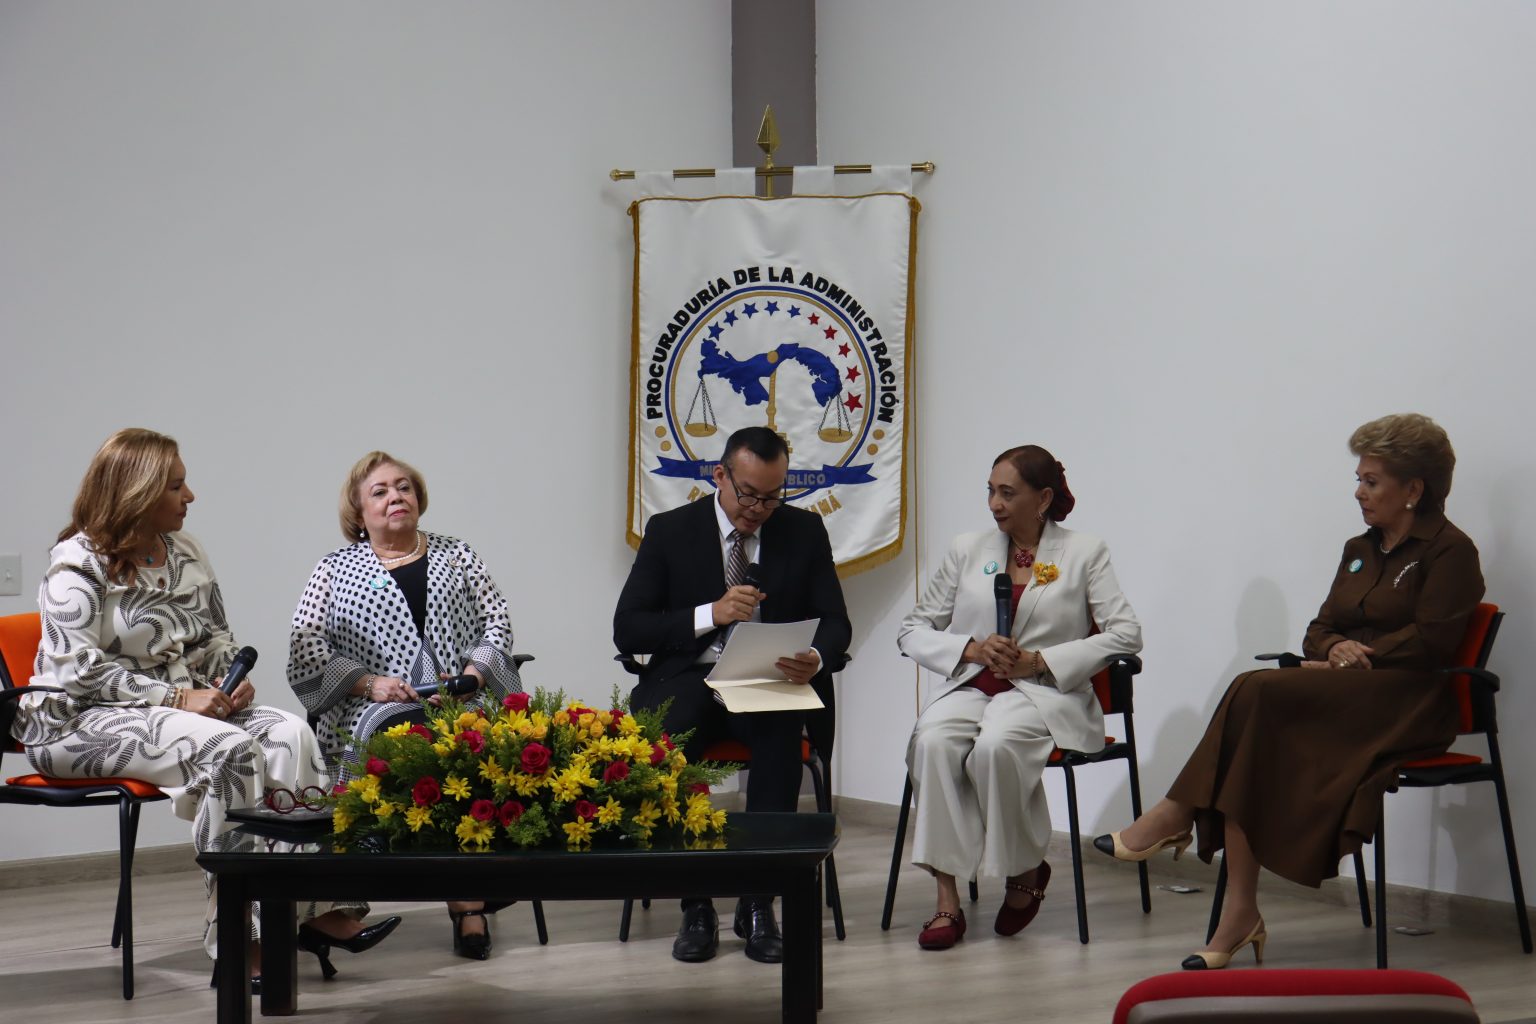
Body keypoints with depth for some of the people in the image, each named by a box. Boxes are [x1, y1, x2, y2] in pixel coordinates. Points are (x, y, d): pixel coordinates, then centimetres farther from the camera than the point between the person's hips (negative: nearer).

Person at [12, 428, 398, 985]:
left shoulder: (186, 553, 12)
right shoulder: (77, 565, -10)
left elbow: (218, 637, 20)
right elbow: (82, 669, -18)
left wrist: (234, 678, -3)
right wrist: (177, 698, -21)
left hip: (186, 703, 7)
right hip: (85, 721, -7)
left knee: (289, 733, -19)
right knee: (228, 749, -32)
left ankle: (318, 906, -23)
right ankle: (242, 933, -29)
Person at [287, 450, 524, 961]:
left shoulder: (456, 555, 24)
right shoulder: (335, 569, 18)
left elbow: (496, 622, 15)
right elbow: (305, 649, 7)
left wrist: (471, 675, -5)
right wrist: (369, 682, -8)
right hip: (374, 711, -1)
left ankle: (470, 898, -32)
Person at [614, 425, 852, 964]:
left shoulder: (804, 530, 7)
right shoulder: (670, 531, 3)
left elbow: (835, 624, 5)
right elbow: (627, 630, -2)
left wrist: (816, 659, -20)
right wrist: (711, 614, -17)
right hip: (691, 678, 0)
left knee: (781, 726, -36)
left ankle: (758, 901, -27)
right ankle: (695, 905, -23)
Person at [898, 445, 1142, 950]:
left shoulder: (1084, 553, 9)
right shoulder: (967, 549, 18)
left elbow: (1126, 633, -3)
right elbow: (912, 631, 16)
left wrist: (1041, 660, -11)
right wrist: (971, 649, -5)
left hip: (1046, 692, -3)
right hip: (970, 684, 3)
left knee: (997, 744, -37)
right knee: (933, 740, -32)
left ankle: (1026, 871, -11)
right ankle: (947, 899, -31)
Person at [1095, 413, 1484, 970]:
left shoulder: (1449, 551, 0)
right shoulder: (1359, 549, 23)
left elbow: (1431, 641, -11)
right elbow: (1319, 630, 17)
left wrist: (1358, 655, -12)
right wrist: (1337, 648, -6)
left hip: (1407, 704, -7)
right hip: (1345, 695, 7)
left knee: (1260, 691, -30)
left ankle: (1176, 816, -19)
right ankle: (1240, 914, -30)